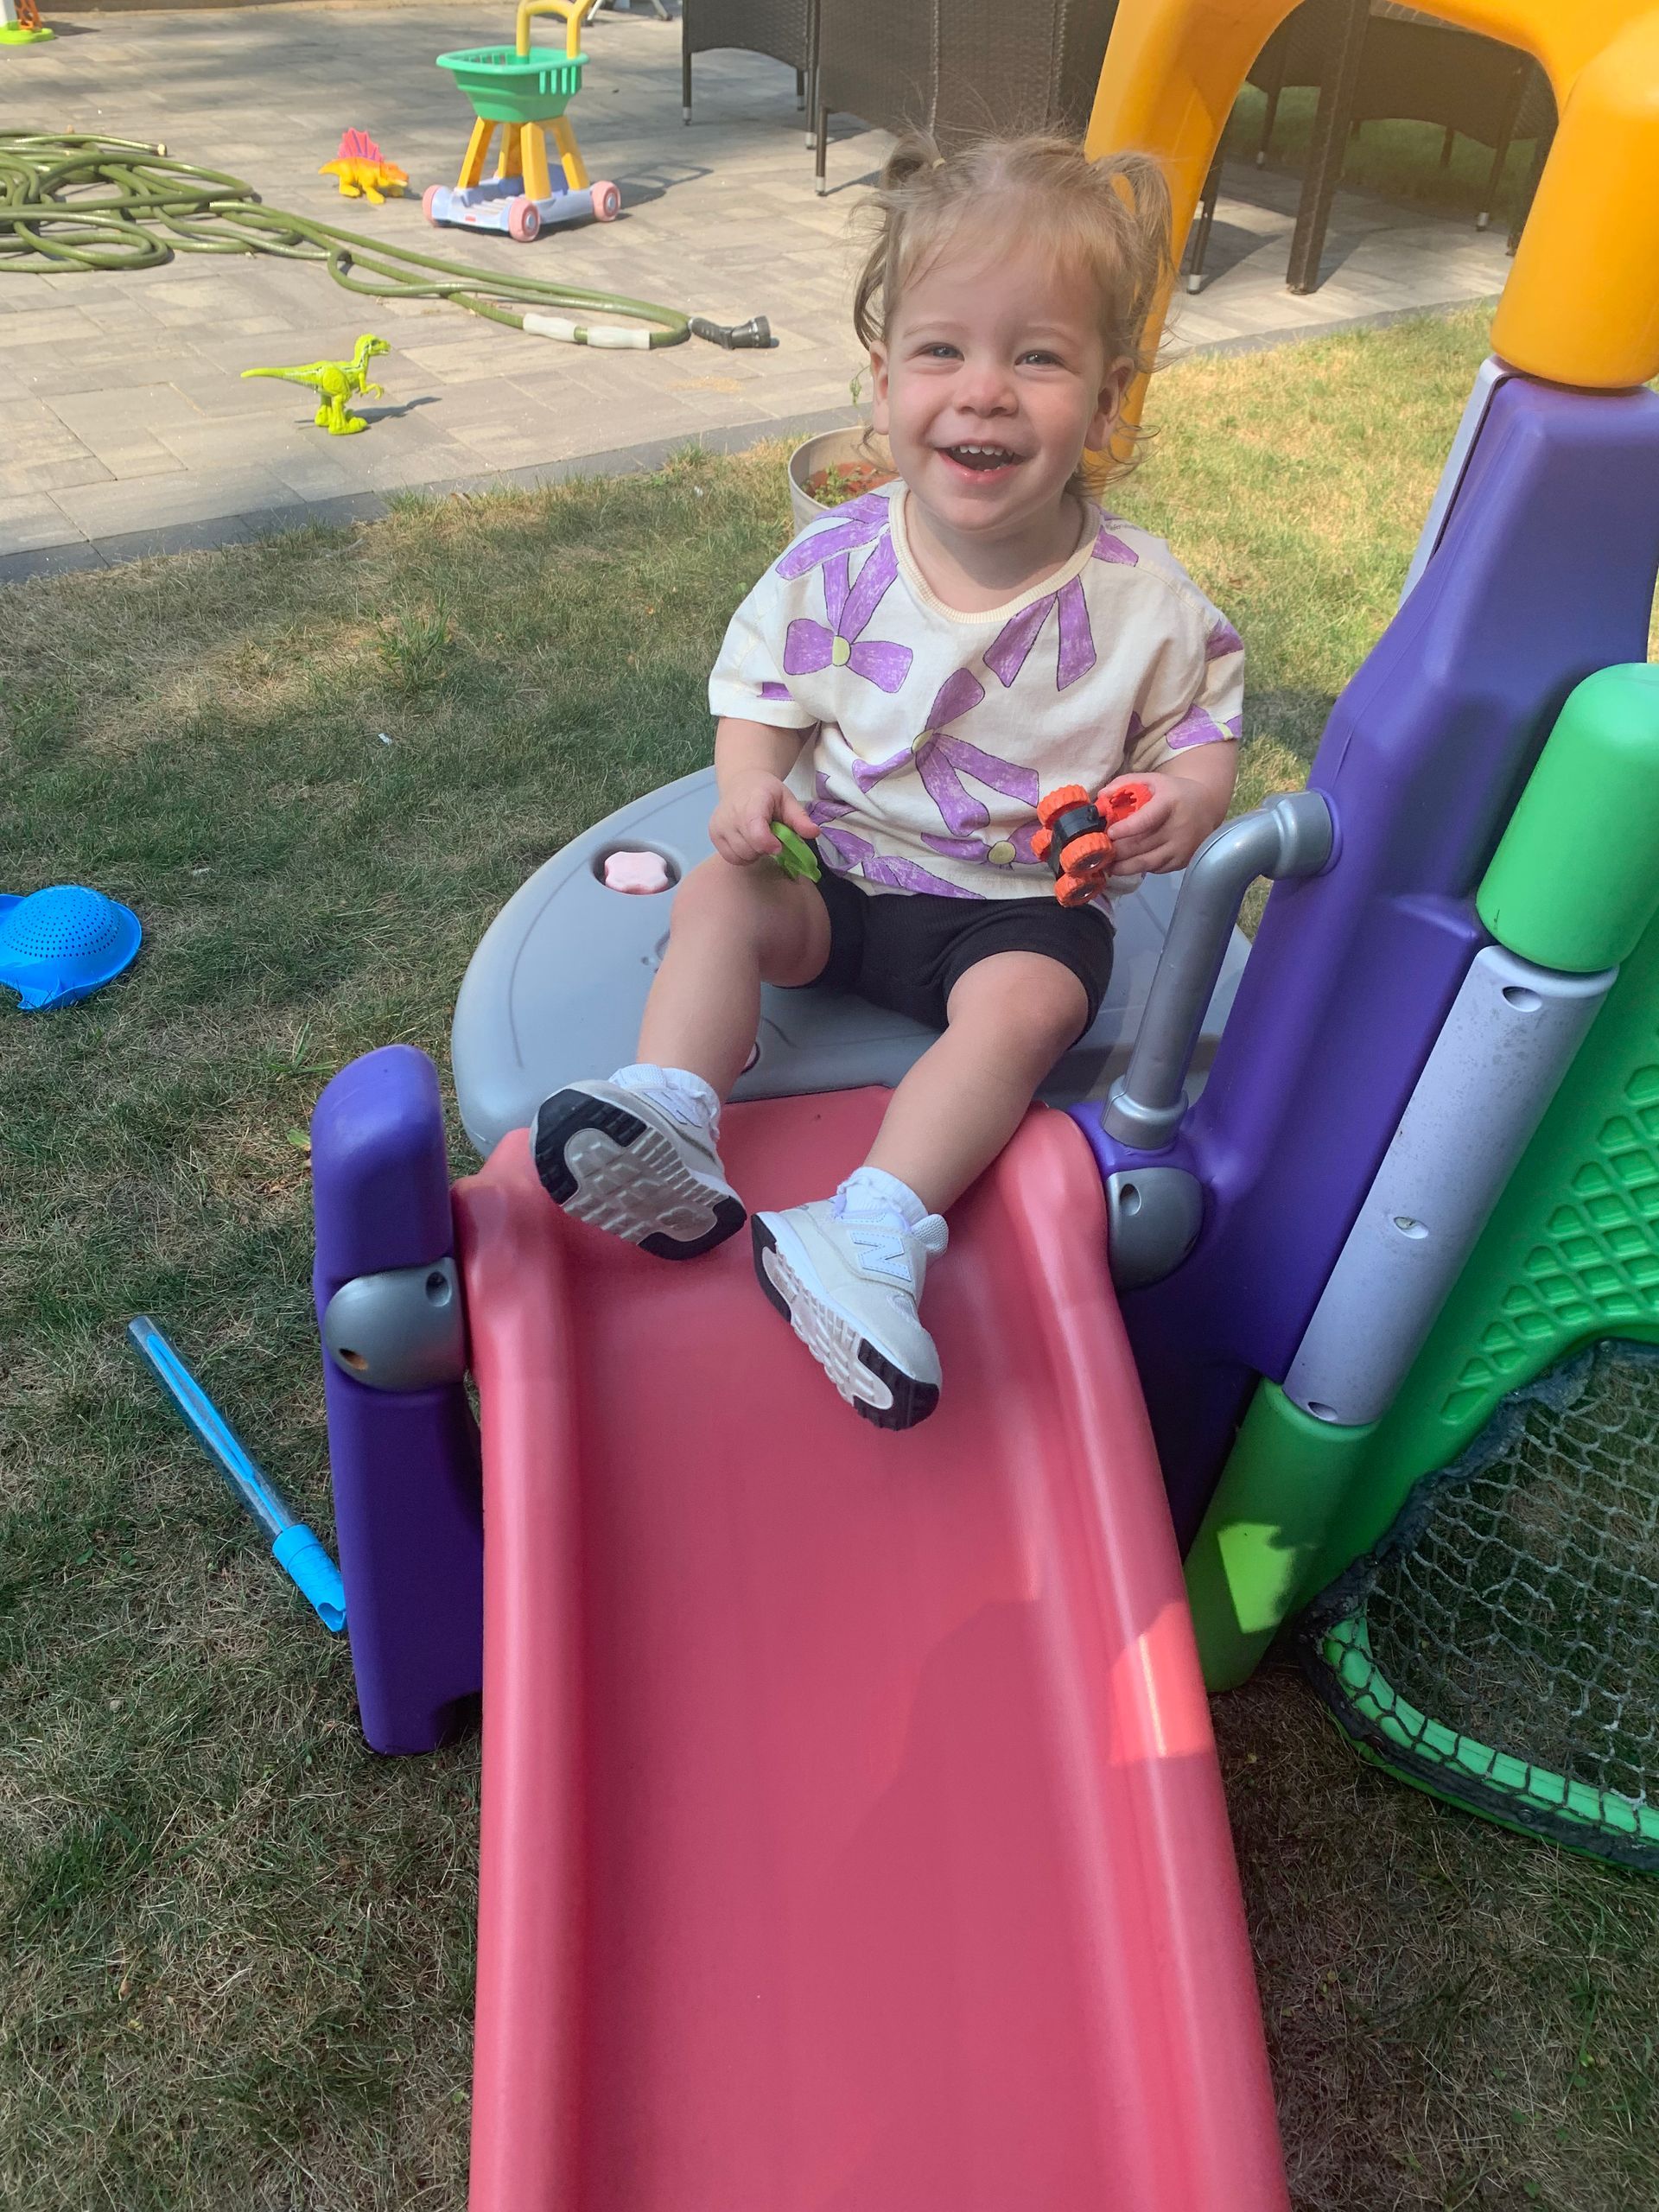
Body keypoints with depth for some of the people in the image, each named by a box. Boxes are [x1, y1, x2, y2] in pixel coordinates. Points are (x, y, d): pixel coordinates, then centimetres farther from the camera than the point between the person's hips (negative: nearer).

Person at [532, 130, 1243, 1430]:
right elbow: (763, 685, 4)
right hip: (845, 867, 3)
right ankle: (671, 1137, -27)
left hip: (1023, 903, -2)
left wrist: (1191, 794, -22)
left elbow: (1208, 719, 2)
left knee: (1026, 1005, -29)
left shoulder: (1139, 599, -11)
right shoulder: (837, 567, -8)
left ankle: (870, 1238, -35)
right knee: (719, 895, -17)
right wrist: (751, 783, -18)